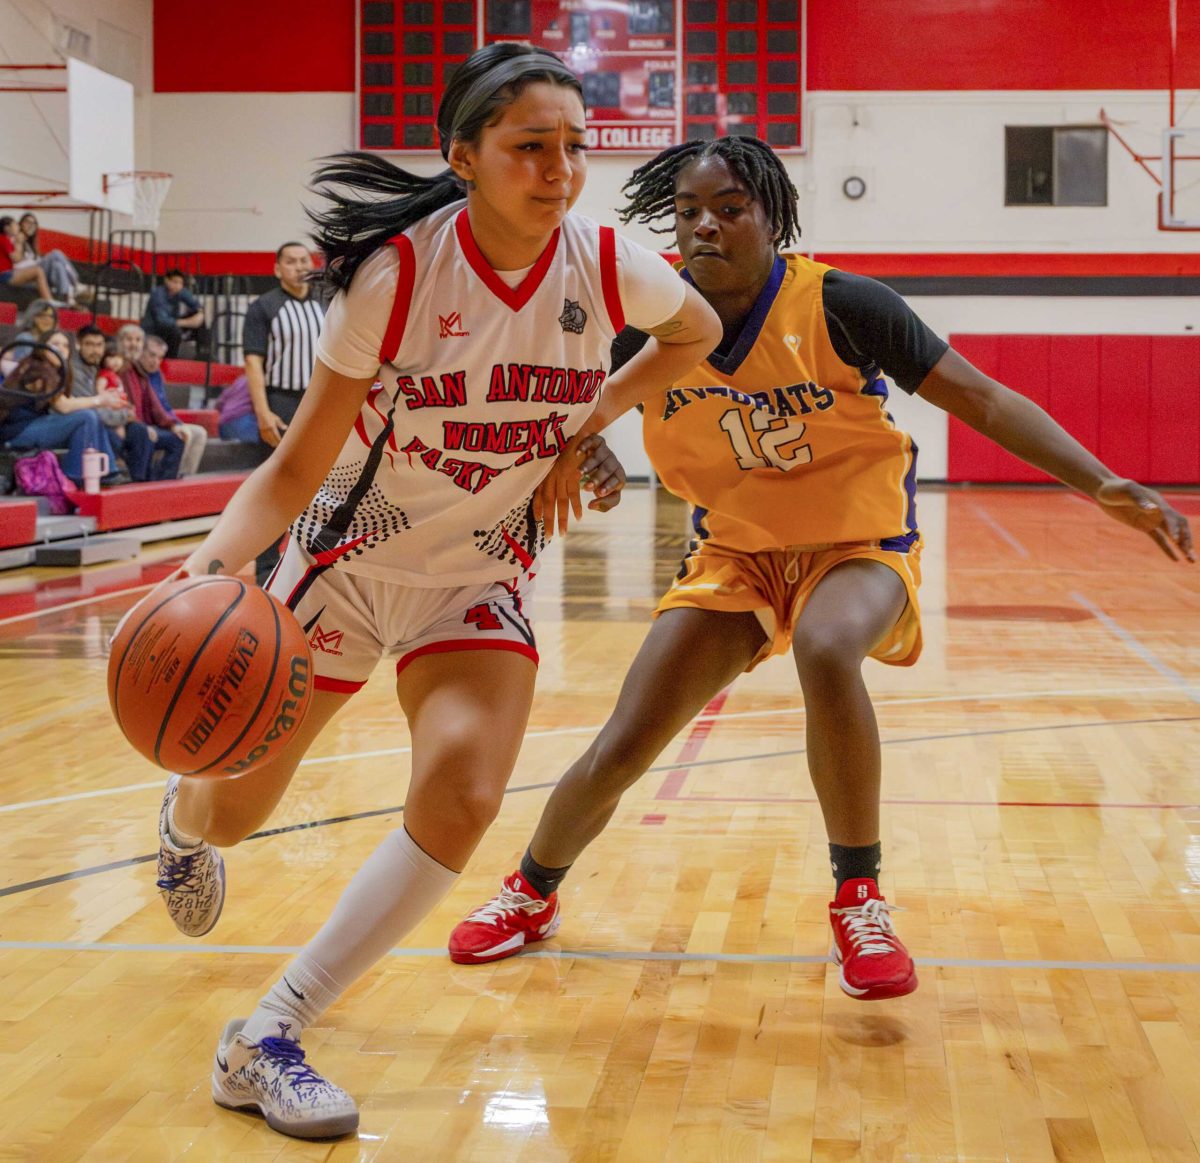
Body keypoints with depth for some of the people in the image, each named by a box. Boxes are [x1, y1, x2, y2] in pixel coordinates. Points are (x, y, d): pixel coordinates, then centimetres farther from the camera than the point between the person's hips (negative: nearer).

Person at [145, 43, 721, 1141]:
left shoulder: (607, 265, -15)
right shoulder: (398, 270, -23)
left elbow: (699, 331, 10)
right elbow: (300, 465, -19)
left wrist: (585, 426, 0)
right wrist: (209, 565, -37)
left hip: (481, 576, 2)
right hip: (348, 555, -1)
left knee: (460, 801, -23)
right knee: (230, 811, 9)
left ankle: (268, 1036, -10)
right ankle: (183, 816, 52)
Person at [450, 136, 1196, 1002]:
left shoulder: (839, 305, -20)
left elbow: (982, 399, -18)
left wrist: (1103, 485, -28)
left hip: (859, 544, -3)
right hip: (734, 551, 3)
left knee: (826, 650, -39)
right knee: (620, 752, -3)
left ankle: (859, 899, -18)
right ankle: (533, 892, 30)